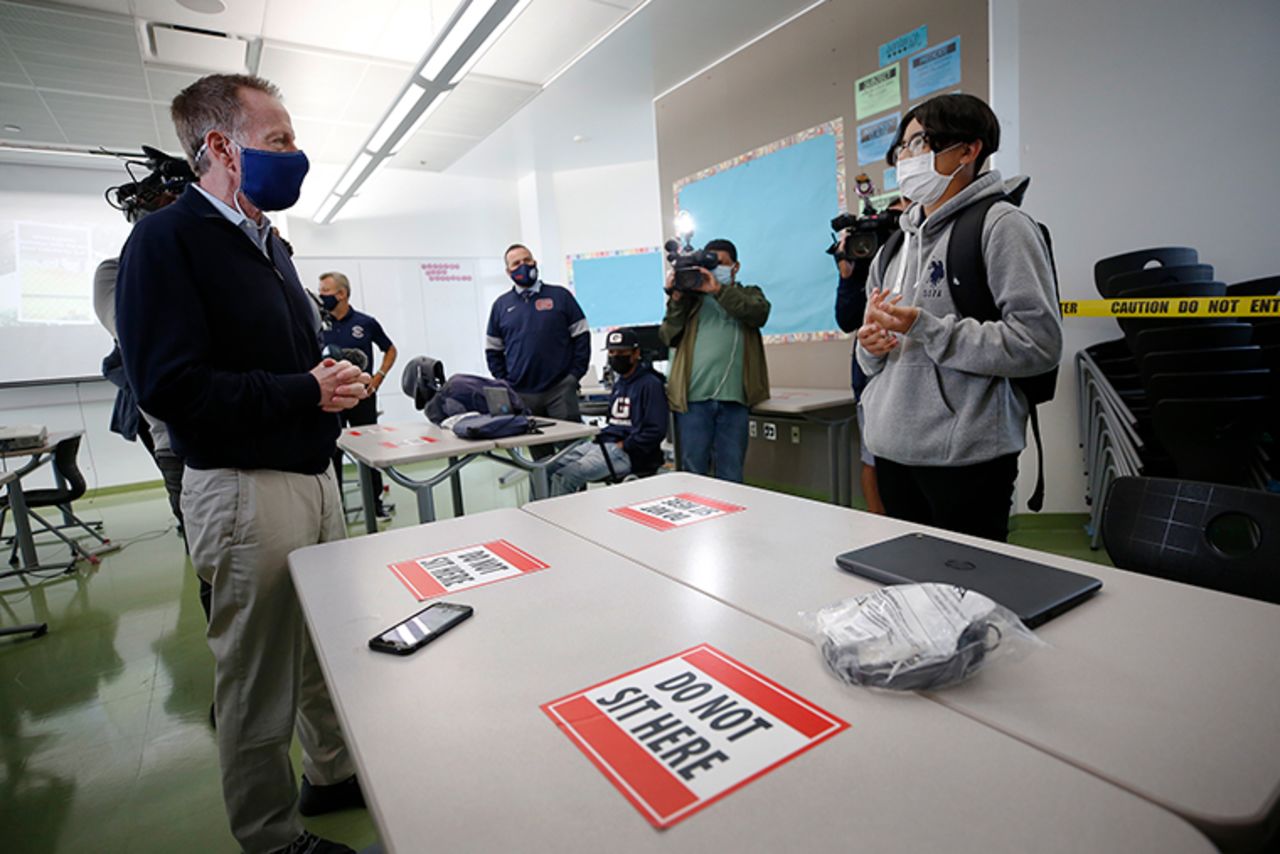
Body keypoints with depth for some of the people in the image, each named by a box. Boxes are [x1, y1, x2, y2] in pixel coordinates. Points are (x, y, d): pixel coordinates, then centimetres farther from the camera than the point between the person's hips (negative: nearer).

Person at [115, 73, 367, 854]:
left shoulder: (268, 245, 15)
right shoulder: (168, 240, -12)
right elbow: (172, 385, -21)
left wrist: (332, 379, 5)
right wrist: (309, 393, -18)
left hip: (313, 473, 9)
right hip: (246, 488, -8)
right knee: (260, 679, 7)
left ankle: (335, 774, 40)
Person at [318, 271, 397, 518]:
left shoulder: (366, 323, 0)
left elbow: (390, 350, 10)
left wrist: (378, 377, -1)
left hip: (362, 396, -1)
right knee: (331, 452, 6)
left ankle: (376, 501, 18)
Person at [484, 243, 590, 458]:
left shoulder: (559, 295, 4)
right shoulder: (501, 305, 10)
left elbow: (581, 335, 4)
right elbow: (493, 349, 15)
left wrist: (574, 374, -4)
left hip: (560, 389, -2)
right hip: (521, 394, 2)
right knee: (540, 453, 8)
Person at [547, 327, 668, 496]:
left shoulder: (650, 384, -7)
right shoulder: (619, 382, 21)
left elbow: (656, 431, -15)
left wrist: (623, 446, -14)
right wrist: (600, 437, 10)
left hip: (629, 454, -9)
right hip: (601, 444, 9)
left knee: (565, 476, -27)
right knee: (544, 469, -7)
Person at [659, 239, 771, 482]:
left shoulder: (748, 294, 17)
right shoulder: (691, 296, 16)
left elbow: (760, 313, -7)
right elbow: (669, 337, 7)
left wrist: (719, 289, -14)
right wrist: (675, 300, -5)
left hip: (733, 398, 0)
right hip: (693, 397, 0)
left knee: (730, 476, 4)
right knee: (693, 473, 4)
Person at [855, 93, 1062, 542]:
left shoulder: (1000, 225, -4)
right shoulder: (899, 242, 16)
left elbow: (1039, 342, -15)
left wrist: (925, 329, -20)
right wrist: (870, 345, -2)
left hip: (965, 458, -6)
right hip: (891, 452, 7)